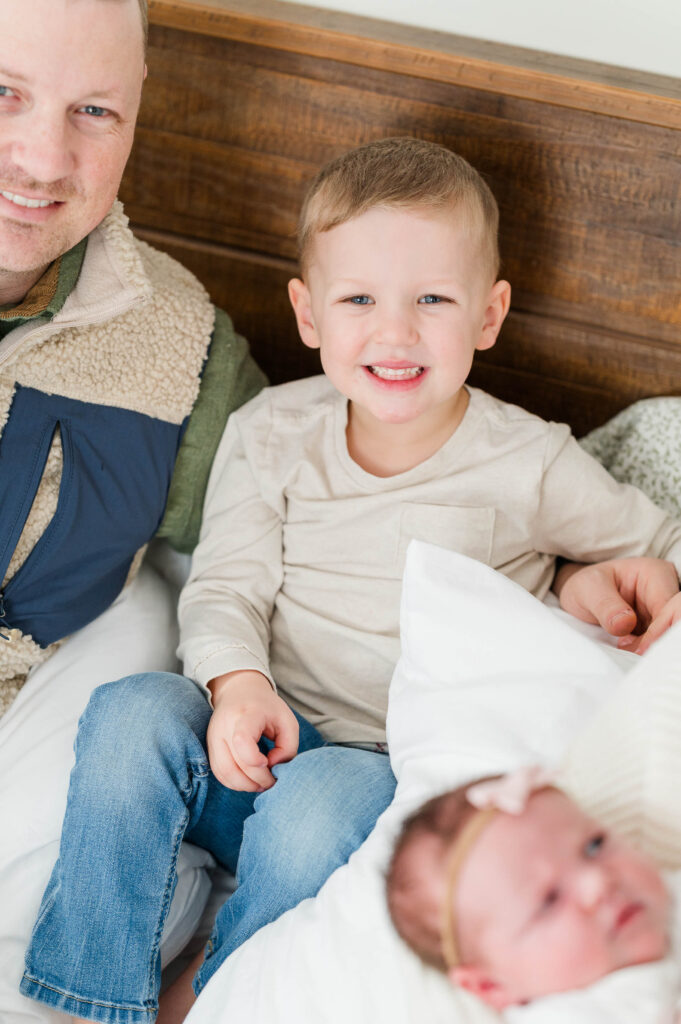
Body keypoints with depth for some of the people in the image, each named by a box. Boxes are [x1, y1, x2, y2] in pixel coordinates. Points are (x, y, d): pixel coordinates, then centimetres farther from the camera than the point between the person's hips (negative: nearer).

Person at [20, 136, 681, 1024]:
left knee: (315, 810, -36)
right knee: (130, 712, -27)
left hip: (400, 773, -3)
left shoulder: (530, 466, -2)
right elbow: (226, 584, 0)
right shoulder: (271, 434, 4)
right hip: (261, 744, 3)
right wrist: (238, 681, -22)